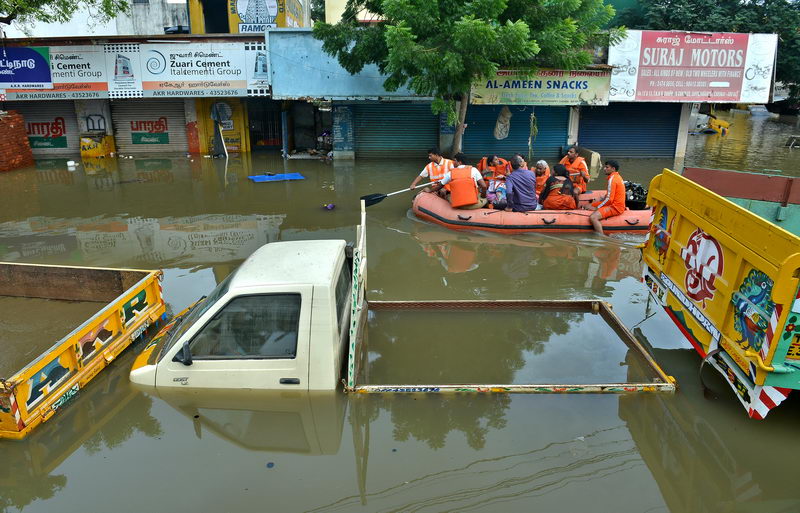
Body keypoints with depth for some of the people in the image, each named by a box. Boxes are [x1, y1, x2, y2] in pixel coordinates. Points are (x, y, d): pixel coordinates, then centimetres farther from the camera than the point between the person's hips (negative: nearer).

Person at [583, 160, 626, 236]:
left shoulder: (612, 179, -16)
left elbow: (609, 199, -21)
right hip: (615, 204, 11)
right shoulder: (616, 176, 16)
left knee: (593, 217, -29)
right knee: (587, 206, 16)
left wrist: (596, 208, -13)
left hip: (615, 207, -11)